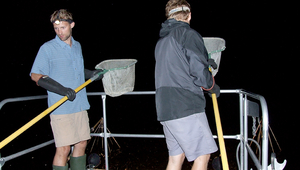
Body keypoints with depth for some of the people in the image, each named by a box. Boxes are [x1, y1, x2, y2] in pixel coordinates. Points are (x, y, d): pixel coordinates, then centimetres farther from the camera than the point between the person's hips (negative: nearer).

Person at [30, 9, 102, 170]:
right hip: (61, 108, -6)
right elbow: (35, 75, -10)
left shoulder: (77, 46, 14)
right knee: (64, 148, -7)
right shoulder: (47, 48, -5)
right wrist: (62, 90, -21)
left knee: (82, 142, 13)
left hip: (80, 105, 6)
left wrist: (91, 73, 10)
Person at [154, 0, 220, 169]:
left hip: (165, 108, 8)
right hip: (186, 108, -8)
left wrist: (204, 62, 37)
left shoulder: (162, 40, 20)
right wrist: (212, 86, 6)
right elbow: (199, 73, -14)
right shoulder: (188, 34, -6)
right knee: (202, 155, 0)